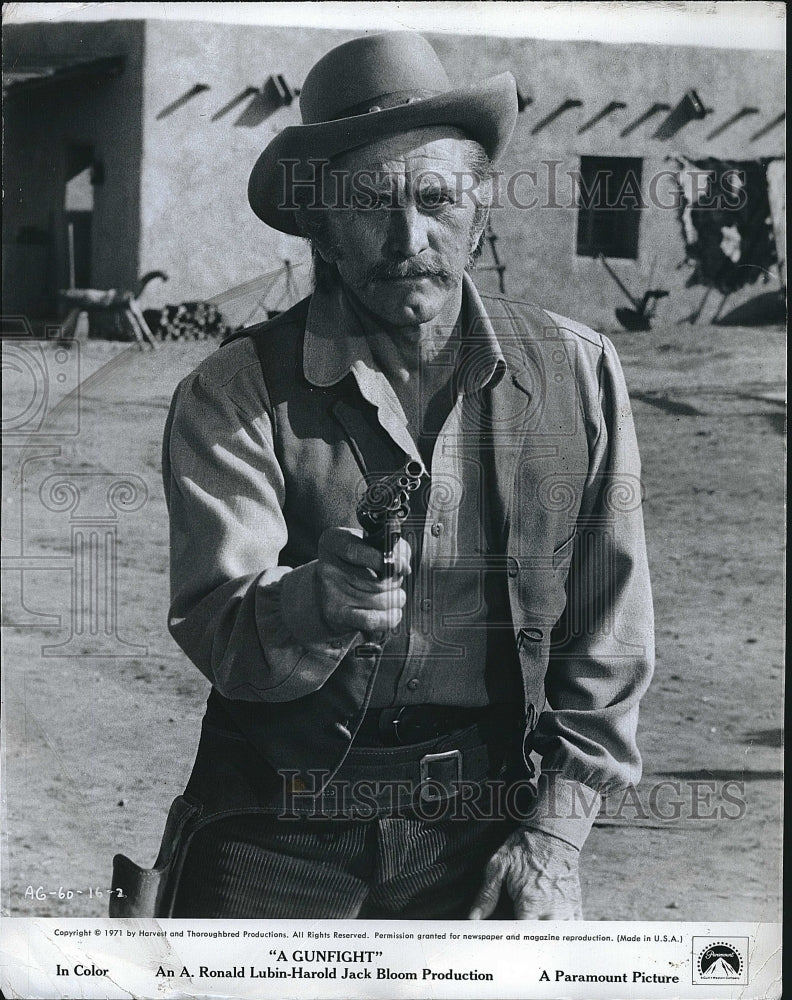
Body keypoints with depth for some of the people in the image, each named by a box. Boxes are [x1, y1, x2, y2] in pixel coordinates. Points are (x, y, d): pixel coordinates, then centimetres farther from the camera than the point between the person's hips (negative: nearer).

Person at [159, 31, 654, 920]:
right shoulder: (236, 394, -4)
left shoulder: (577, 373, 3)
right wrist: (321, 601, -34)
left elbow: (607, 642, 7)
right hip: (281, 825, -1)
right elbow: (217, 629, -14)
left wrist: (556, 830, 2)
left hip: (487, 819, 1)